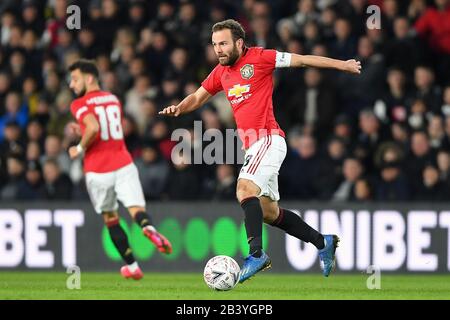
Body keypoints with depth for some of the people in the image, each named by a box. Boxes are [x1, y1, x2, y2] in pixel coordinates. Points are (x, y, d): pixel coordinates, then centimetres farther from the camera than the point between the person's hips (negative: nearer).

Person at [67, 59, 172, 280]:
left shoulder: (81, 104, -4)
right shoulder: (113, 99, 17)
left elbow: (94, 129, -22)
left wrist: (80, 149, -6)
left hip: (98, 171, -3)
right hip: (124, 165, 3)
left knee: (110, 219, 13)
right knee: (136, 209, -9)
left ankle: (131, 266, 16)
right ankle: (149, 228, -44)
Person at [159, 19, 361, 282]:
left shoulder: (258, 58, -5)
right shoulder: (221, 73, 15)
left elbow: (301, 60, 0)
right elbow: (198, 97, 24)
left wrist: (341, 65, 3)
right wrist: (179, 108, 2)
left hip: (268, 139, -8)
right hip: (252, 146, 8)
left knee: (245, 189, -28)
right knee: (269, 212, 11)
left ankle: (257, 254, -34)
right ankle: (323, 243, 25)